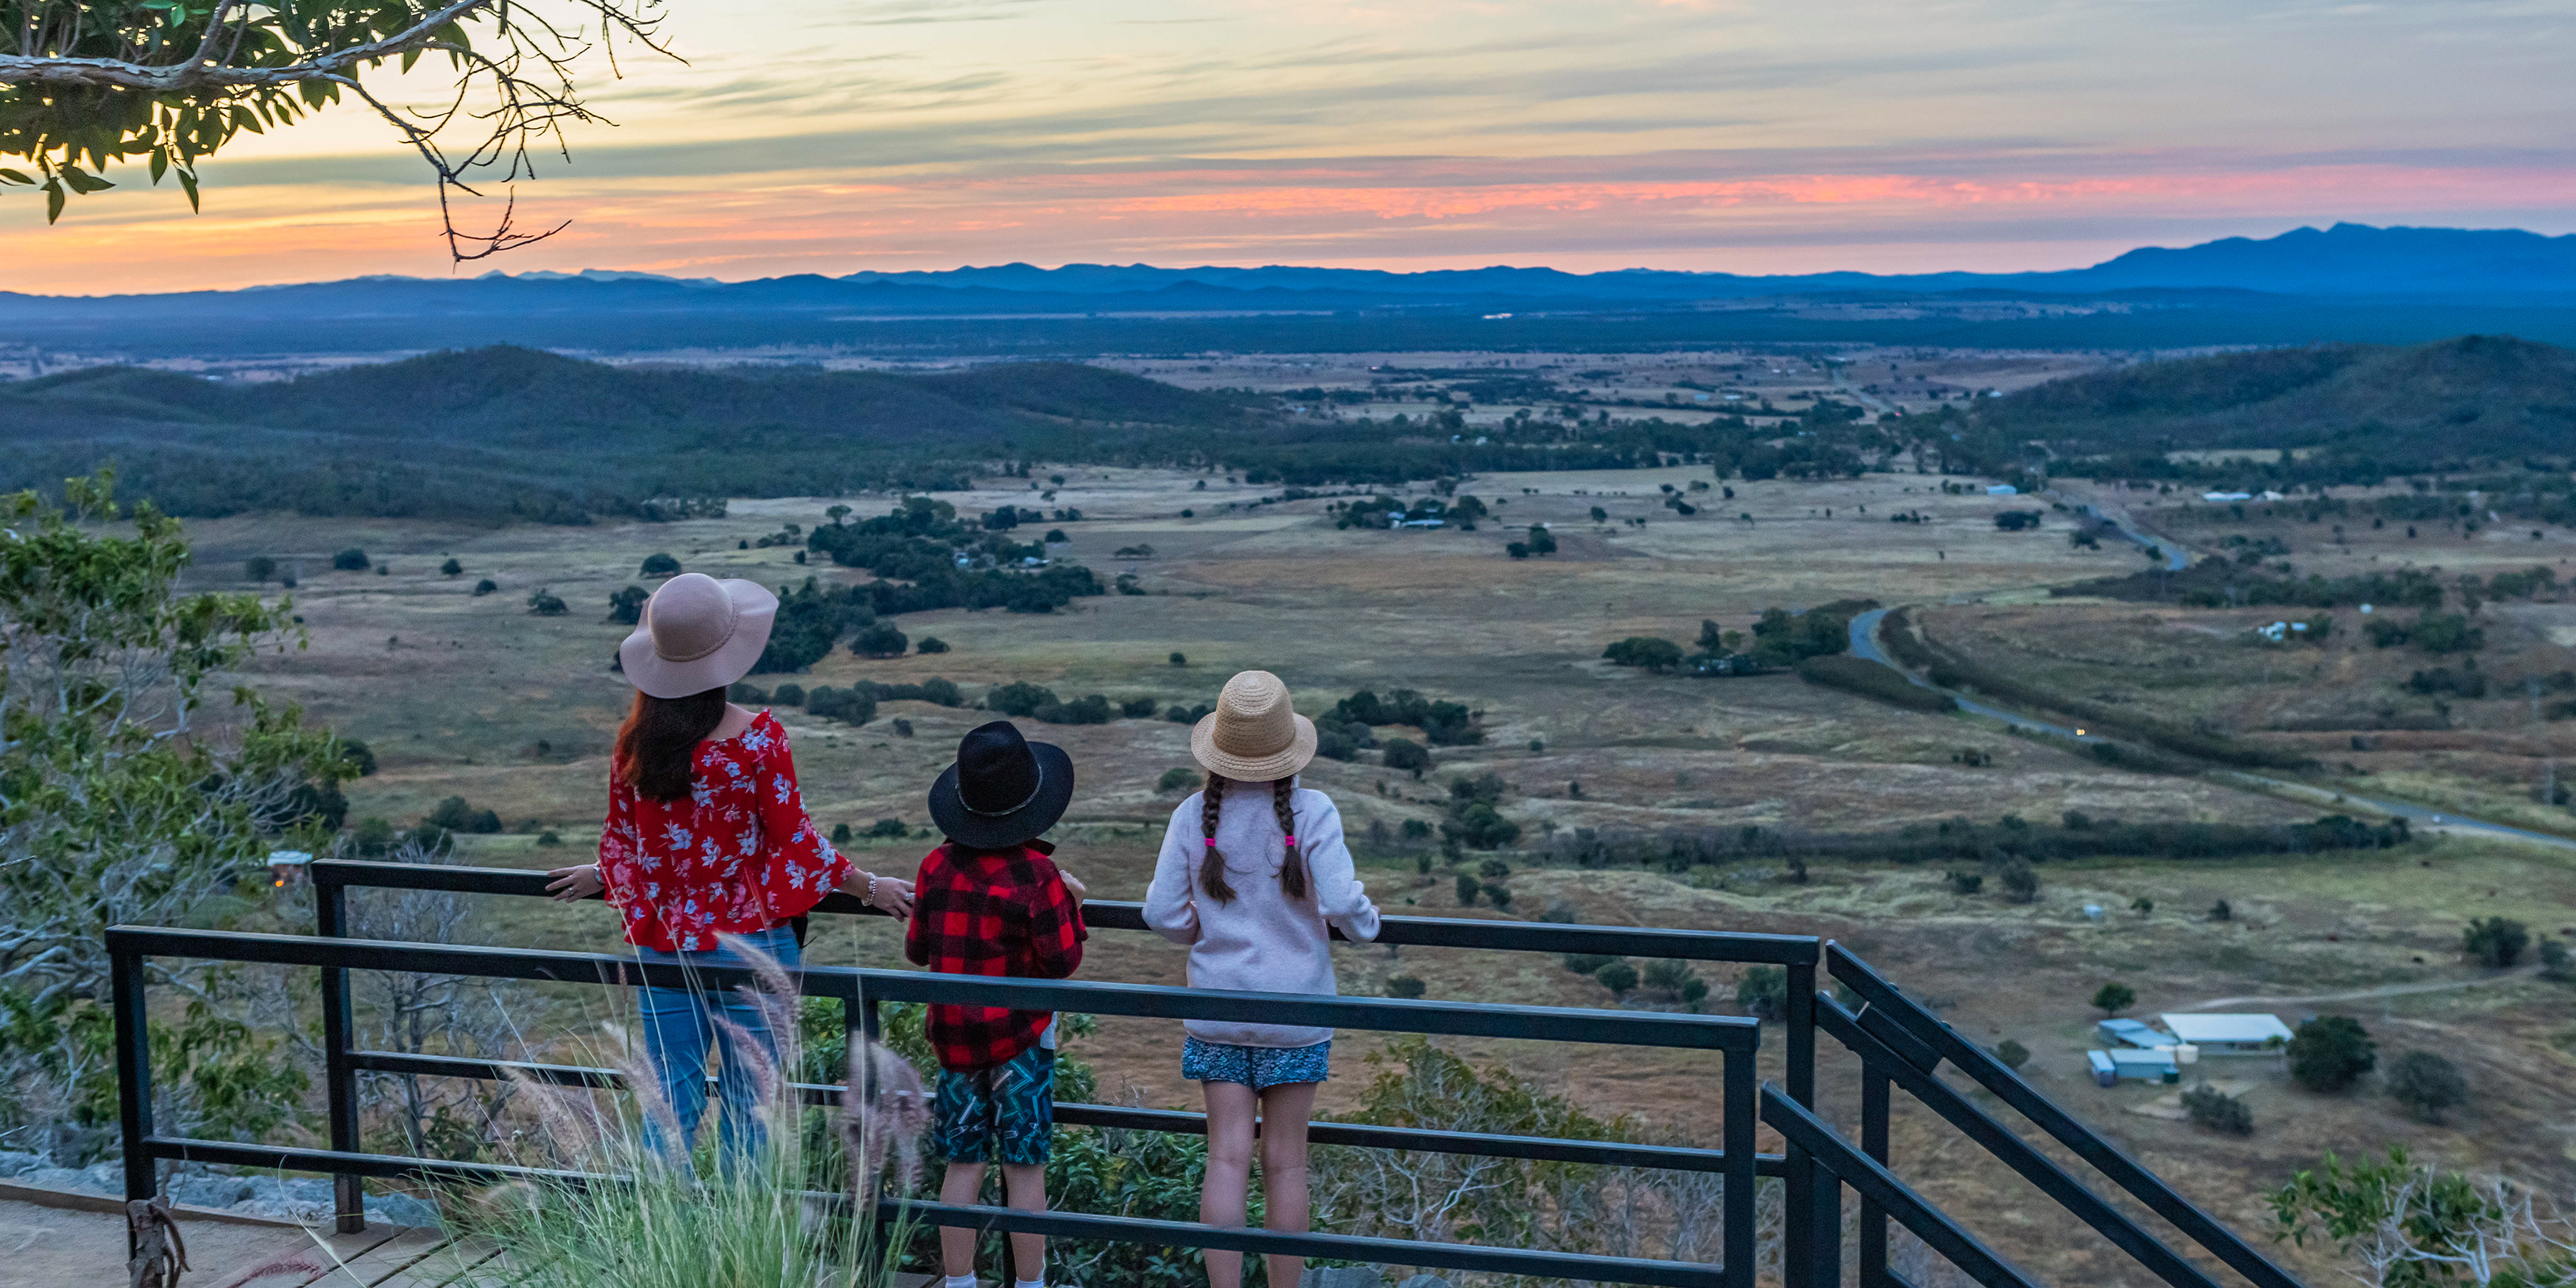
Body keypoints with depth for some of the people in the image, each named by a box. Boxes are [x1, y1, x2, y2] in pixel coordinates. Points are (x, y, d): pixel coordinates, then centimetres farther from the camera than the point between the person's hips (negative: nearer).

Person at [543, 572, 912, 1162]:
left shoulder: (635, 738, -1)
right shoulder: (758, 737, -14)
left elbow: (622, 836, 10)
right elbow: (794, 839, -9)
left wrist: (602, 876, 32)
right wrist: (870, 887, 4)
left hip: (661, 941, 4)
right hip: (746, 939, -4)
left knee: (670, 1099, 11)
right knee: (749, 1102, 6)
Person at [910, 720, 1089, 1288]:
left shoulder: (937, 866, -1)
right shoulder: (1038, 874, -15)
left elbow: (916, 950, 7)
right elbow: (1061, 961, -12)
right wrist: (1071, 904, 2)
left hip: (952, 1033, 4)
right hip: (1021, 1034, -4)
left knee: (964, 1164, 10)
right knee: (1025, 1166, 4)